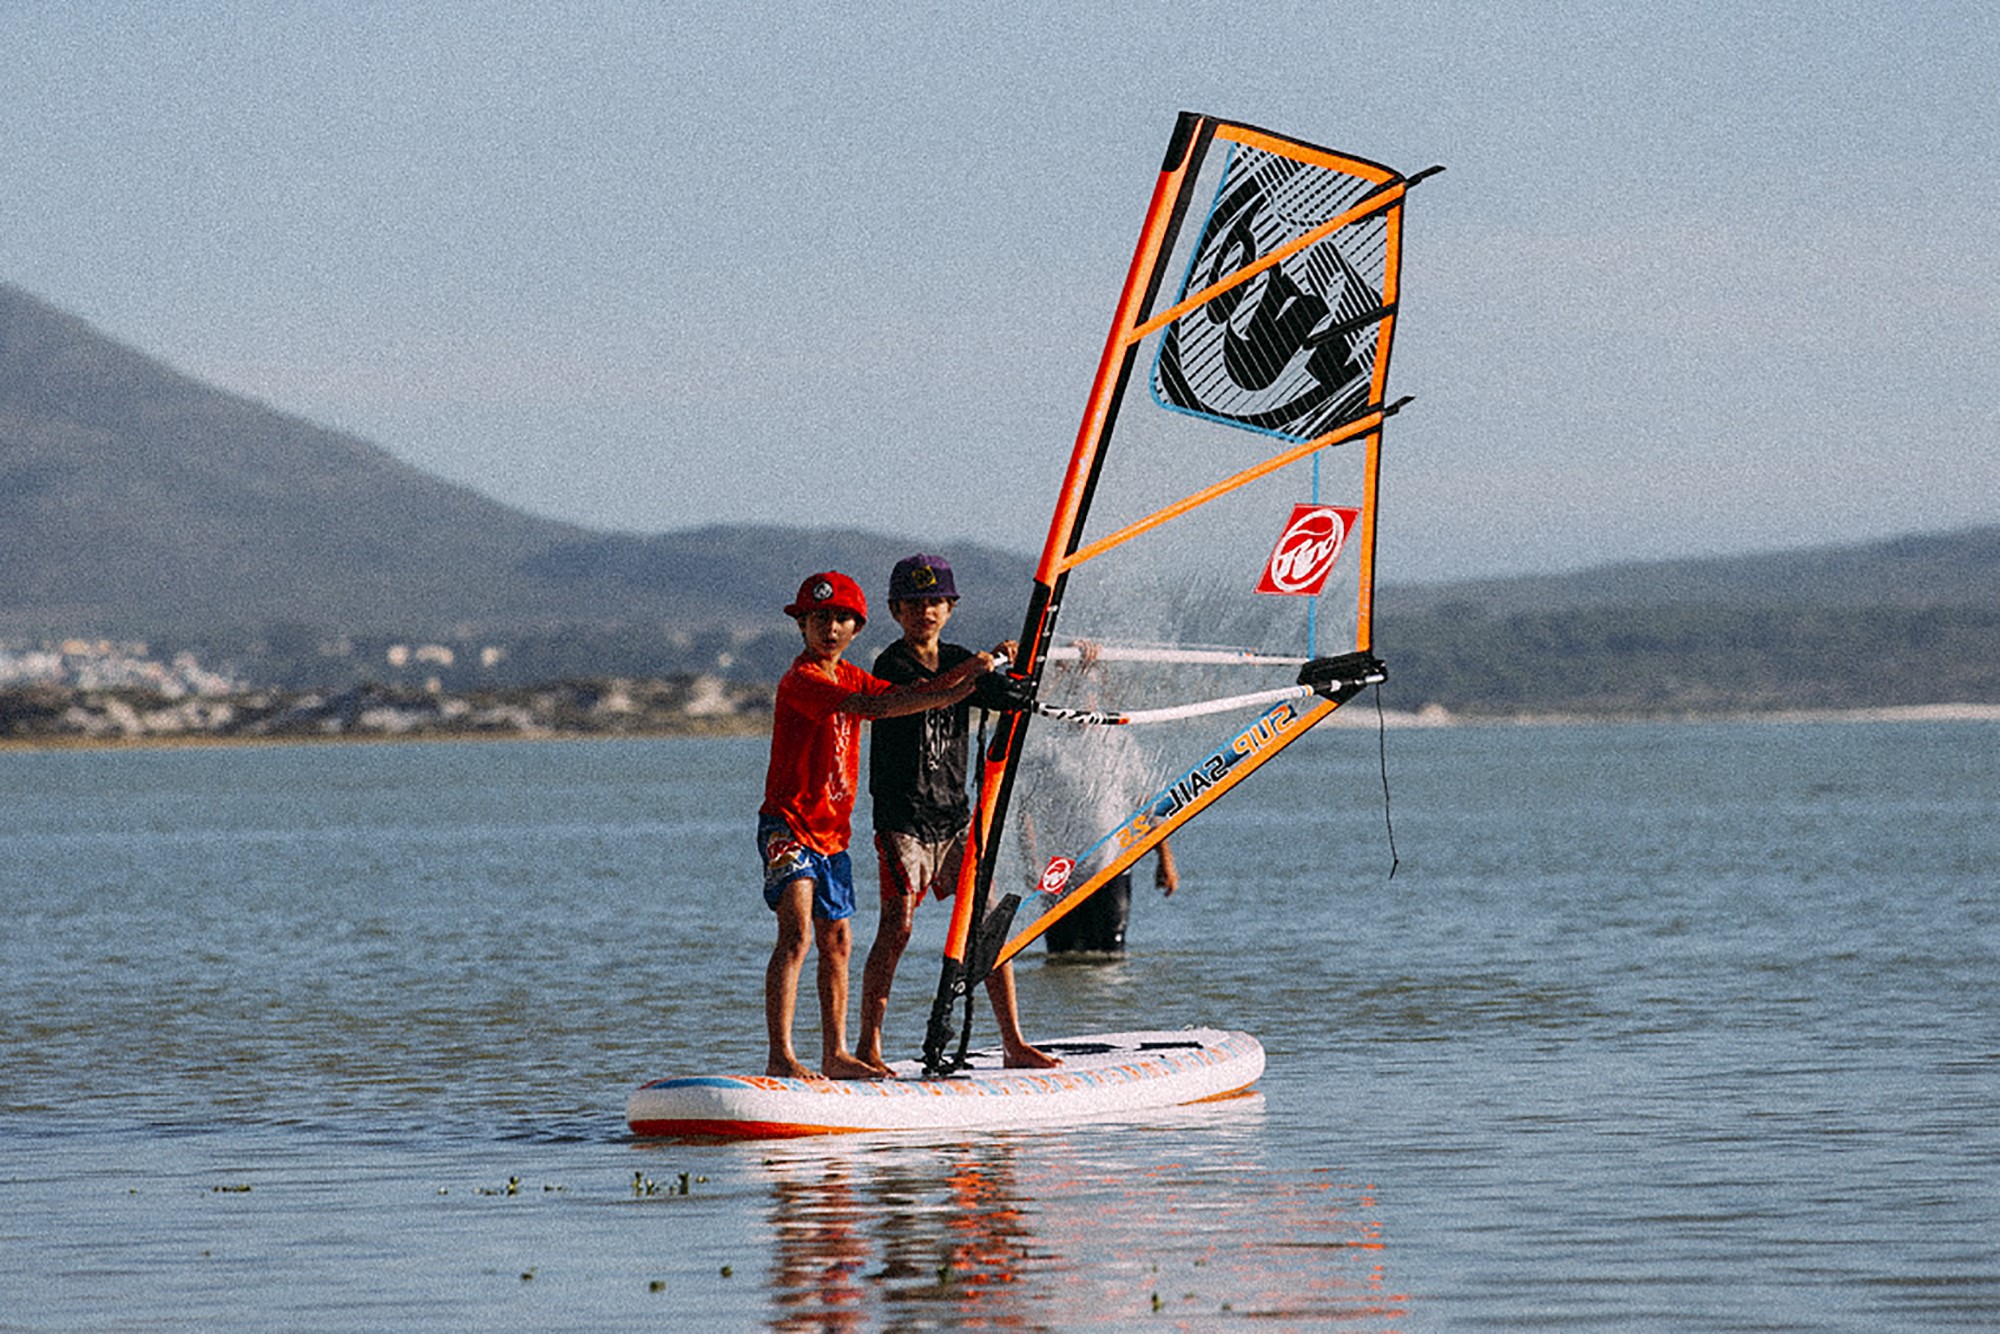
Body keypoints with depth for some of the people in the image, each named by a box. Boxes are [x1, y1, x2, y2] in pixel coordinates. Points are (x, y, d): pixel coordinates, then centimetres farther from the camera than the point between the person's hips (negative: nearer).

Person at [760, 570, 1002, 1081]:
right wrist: (947, 695, -26)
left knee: (836, 941, 13)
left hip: (832, 830, 9)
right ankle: (780, 1056, -24)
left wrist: (967, 669, -4)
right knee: (796, 935, -19)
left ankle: (835, 1055, 20)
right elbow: (869, 708, -26)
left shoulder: (849, 676, 14)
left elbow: (903, 695, 9)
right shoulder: (801, 679, -15)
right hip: (788, 824, -9)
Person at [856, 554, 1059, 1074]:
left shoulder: (956, 660, 12)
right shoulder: (892, 664, -8)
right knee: (897, 925, -11)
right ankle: (868, 1047, -4)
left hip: (954, 814, 6)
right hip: (902, 816, -6)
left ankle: (1014, 1044, 7)